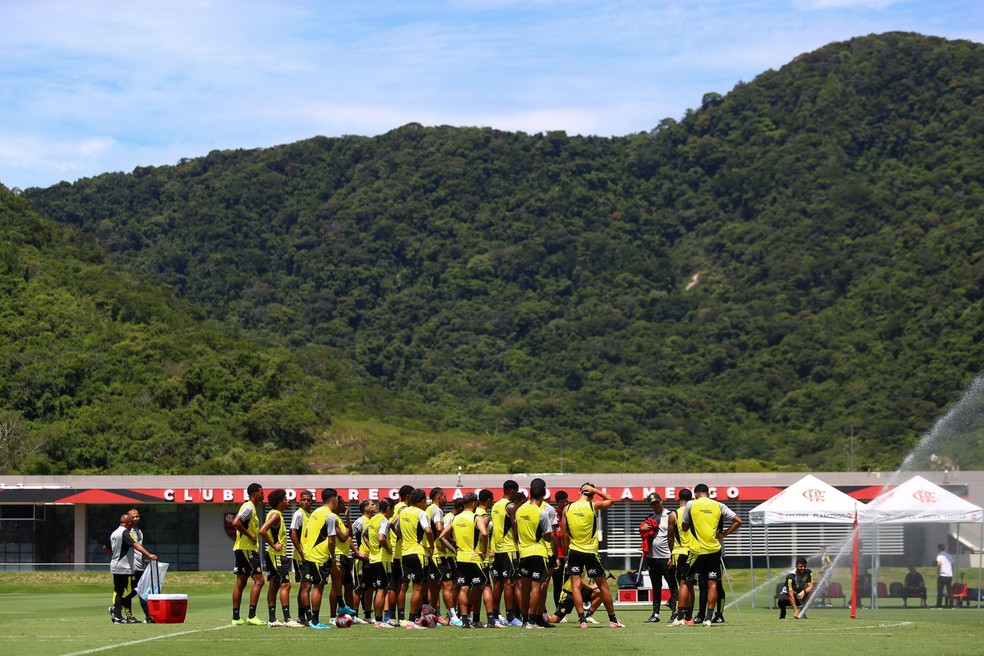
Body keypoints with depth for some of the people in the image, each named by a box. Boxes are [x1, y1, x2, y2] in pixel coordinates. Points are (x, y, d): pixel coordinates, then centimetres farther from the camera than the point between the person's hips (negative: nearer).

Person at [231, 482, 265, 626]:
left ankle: (236, 617, 11)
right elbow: (236, 523, -27)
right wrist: (250, 536, -19)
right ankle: (251, 616, -13)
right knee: (258, 581, -10)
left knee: (241, 583, 10)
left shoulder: (251, 508, 17)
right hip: (247, 549, -10)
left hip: (241, 549, 10)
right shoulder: (249, 508, -14)